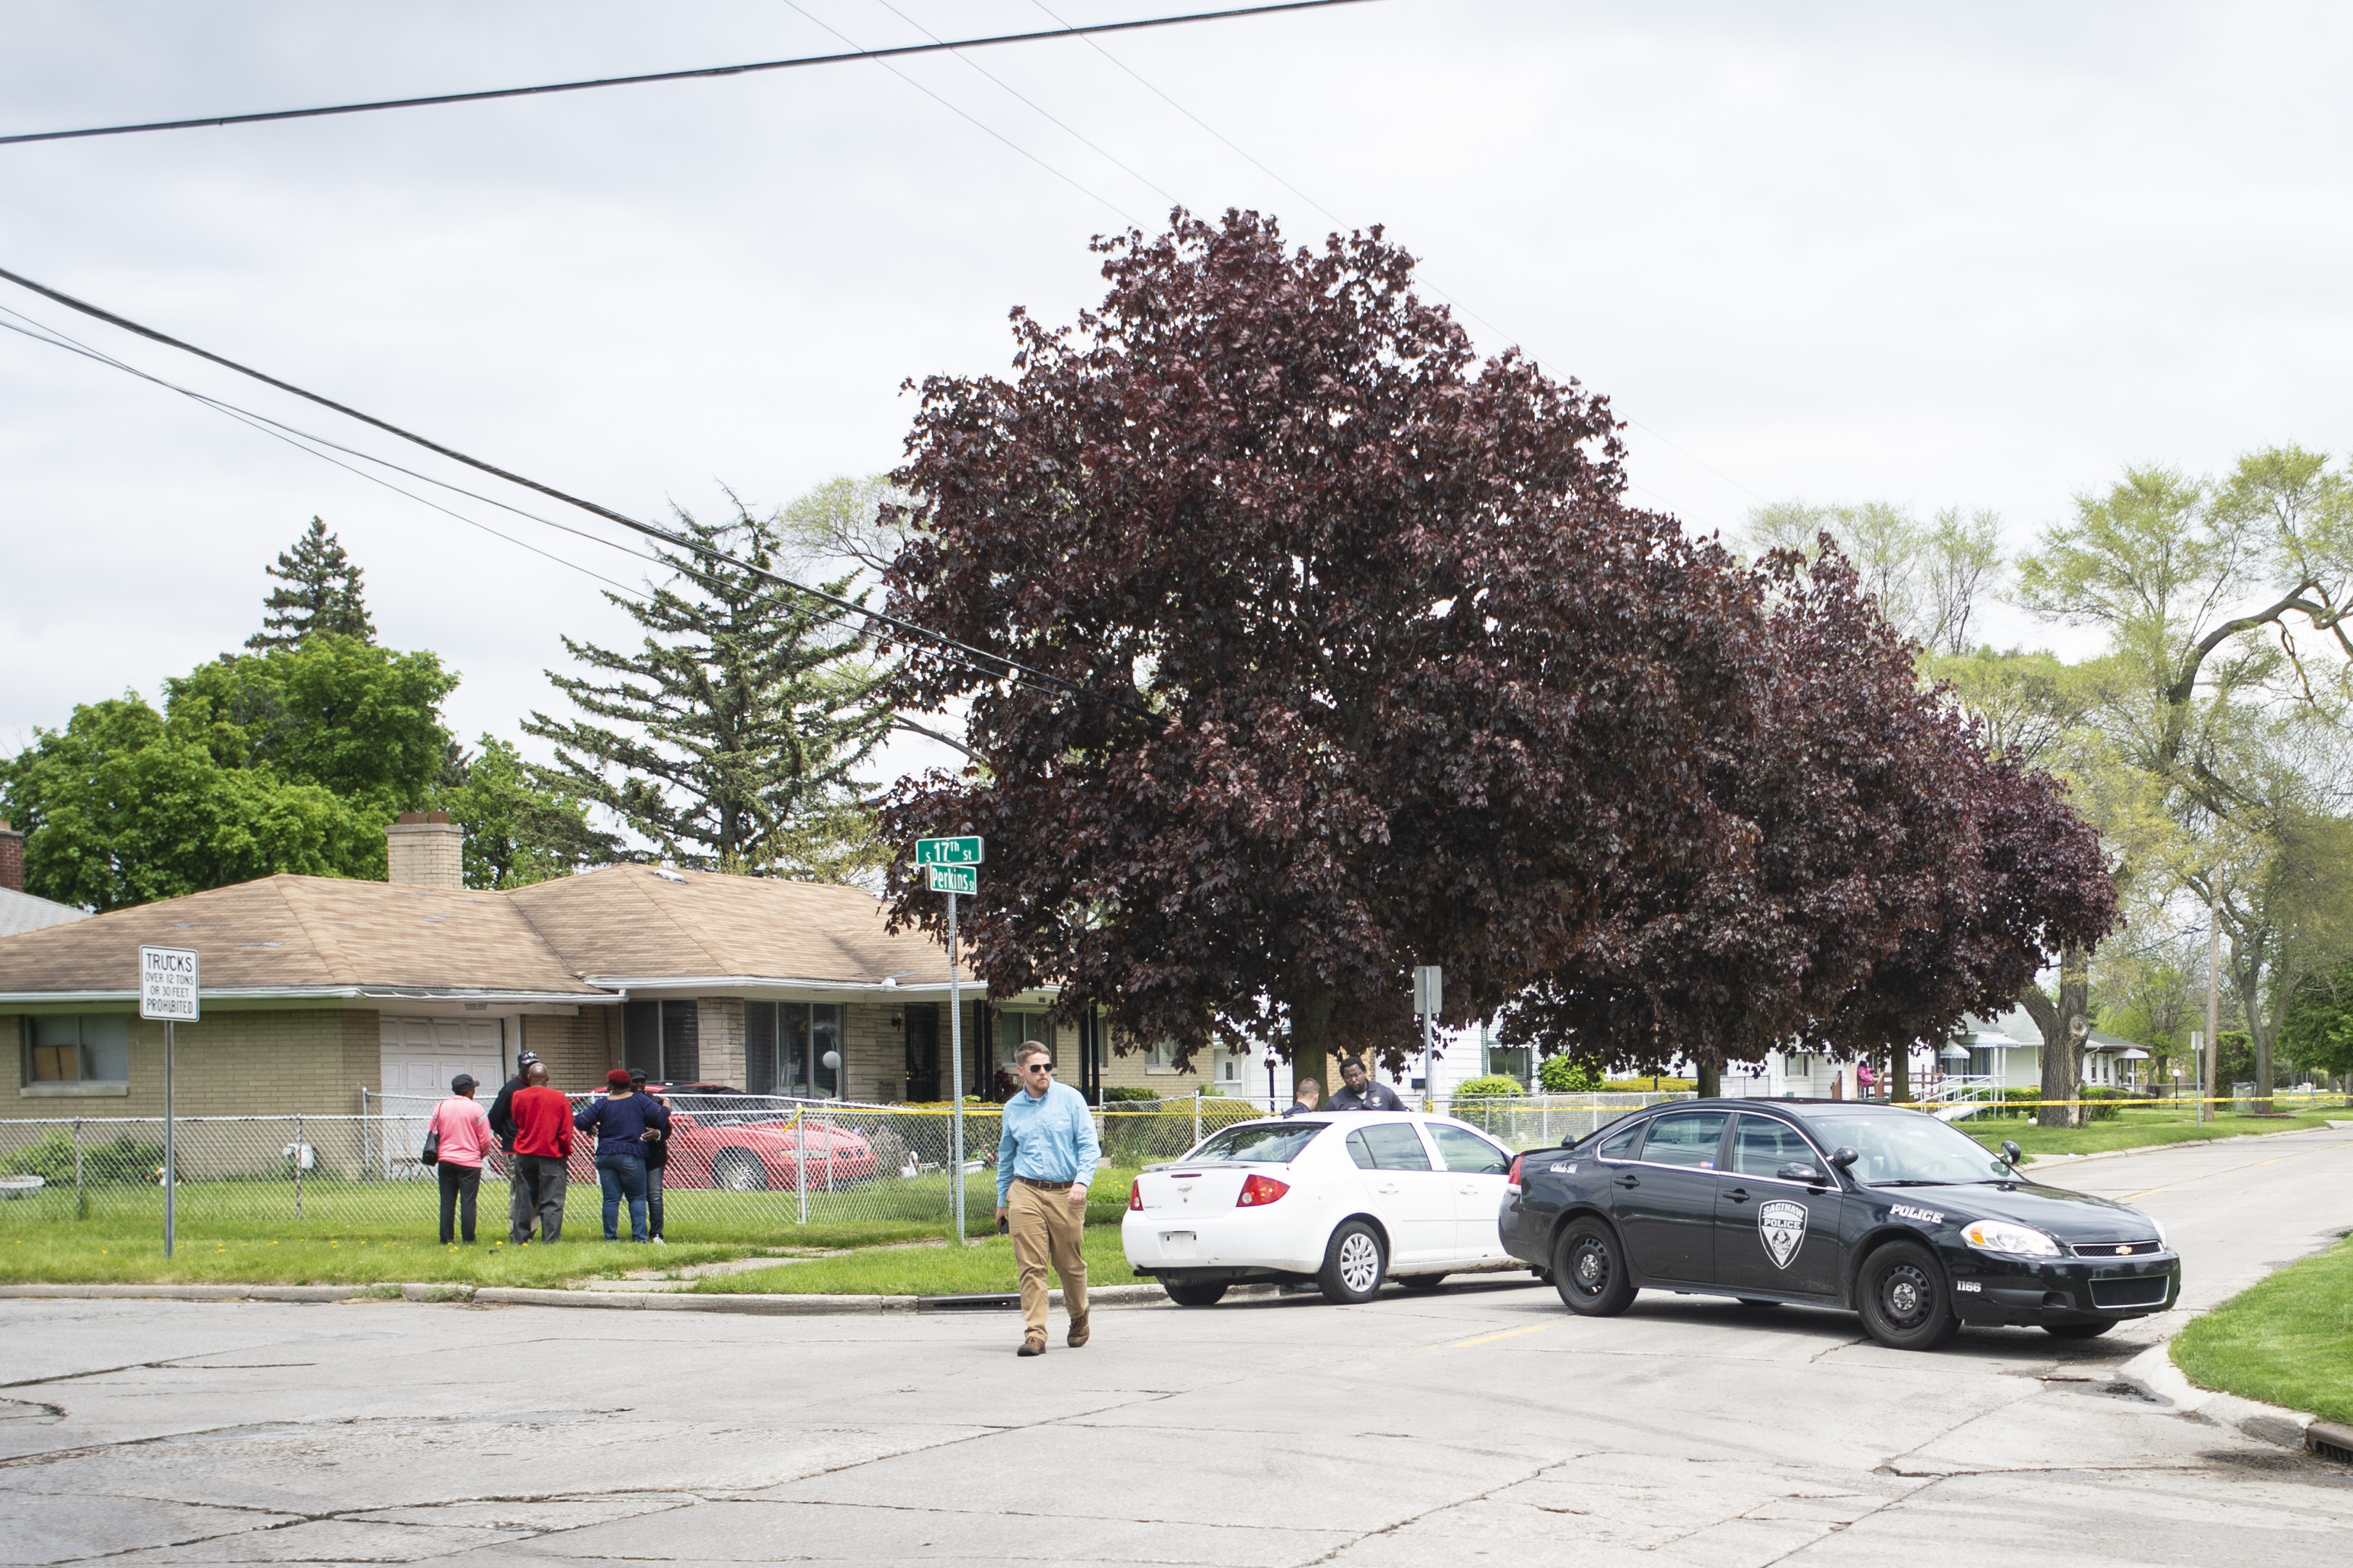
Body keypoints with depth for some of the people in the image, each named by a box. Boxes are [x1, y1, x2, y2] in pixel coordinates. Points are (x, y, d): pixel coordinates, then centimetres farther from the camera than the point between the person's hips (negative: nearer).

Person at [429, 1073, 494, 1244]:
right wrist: (482, 1154, 15)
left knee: (447, 1201, 7)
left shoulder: (440, 1107, 3)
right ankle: (468, 1239, 0)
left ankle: (446, 1239, 7)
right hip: (470, 1162, -3)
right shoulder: (476, 1109, -7)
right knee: (468, 1202, 0)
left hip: (446, 1161, 3)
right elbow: (485, 1140, -5)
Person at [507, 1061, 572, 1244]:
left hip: (524, 1155, 3)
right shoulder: (559, 1098, -8)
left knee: (523, 1200, 10)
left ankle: (519, 1238, 11)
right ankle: (550, 1240, -6)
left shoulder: (518, 1097, -1)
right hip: (551, 1155, -3)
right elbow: (566, 1130, -6)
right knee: (552, 1201, -1)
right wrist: (565, 1152, 4)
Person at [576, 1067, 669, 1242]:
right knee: (637, 1198, 4)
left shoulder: (602, 1104, 2)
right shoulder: (640, 1100, -1)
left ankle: (610, 1236, 2)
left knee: (611, 1198, 5)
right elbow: (660, 1117, -7)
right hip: (631, 1155, -2)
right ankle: (639, 1236, -6)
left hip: (605, 1156, 2)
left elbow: (580, 1122, -1)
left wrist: (592, 1129, 19)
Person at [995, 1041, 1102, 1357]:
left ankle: (1079, 1320, 31)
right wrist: (1002, 1200, 24)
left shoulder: (1070, 1098, 2)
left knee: (1071, 1265, 7)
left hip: (1065, 1193, -2)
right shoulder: (1013, 1108, 12)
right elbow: (1005, 1157, 23)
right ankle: (1034, 1335, -8)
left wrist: (1082, 1181, -15)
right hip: (1026, 1192, 2)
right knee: (1031, 1267, -7)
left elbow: (1089, 1144, -1)